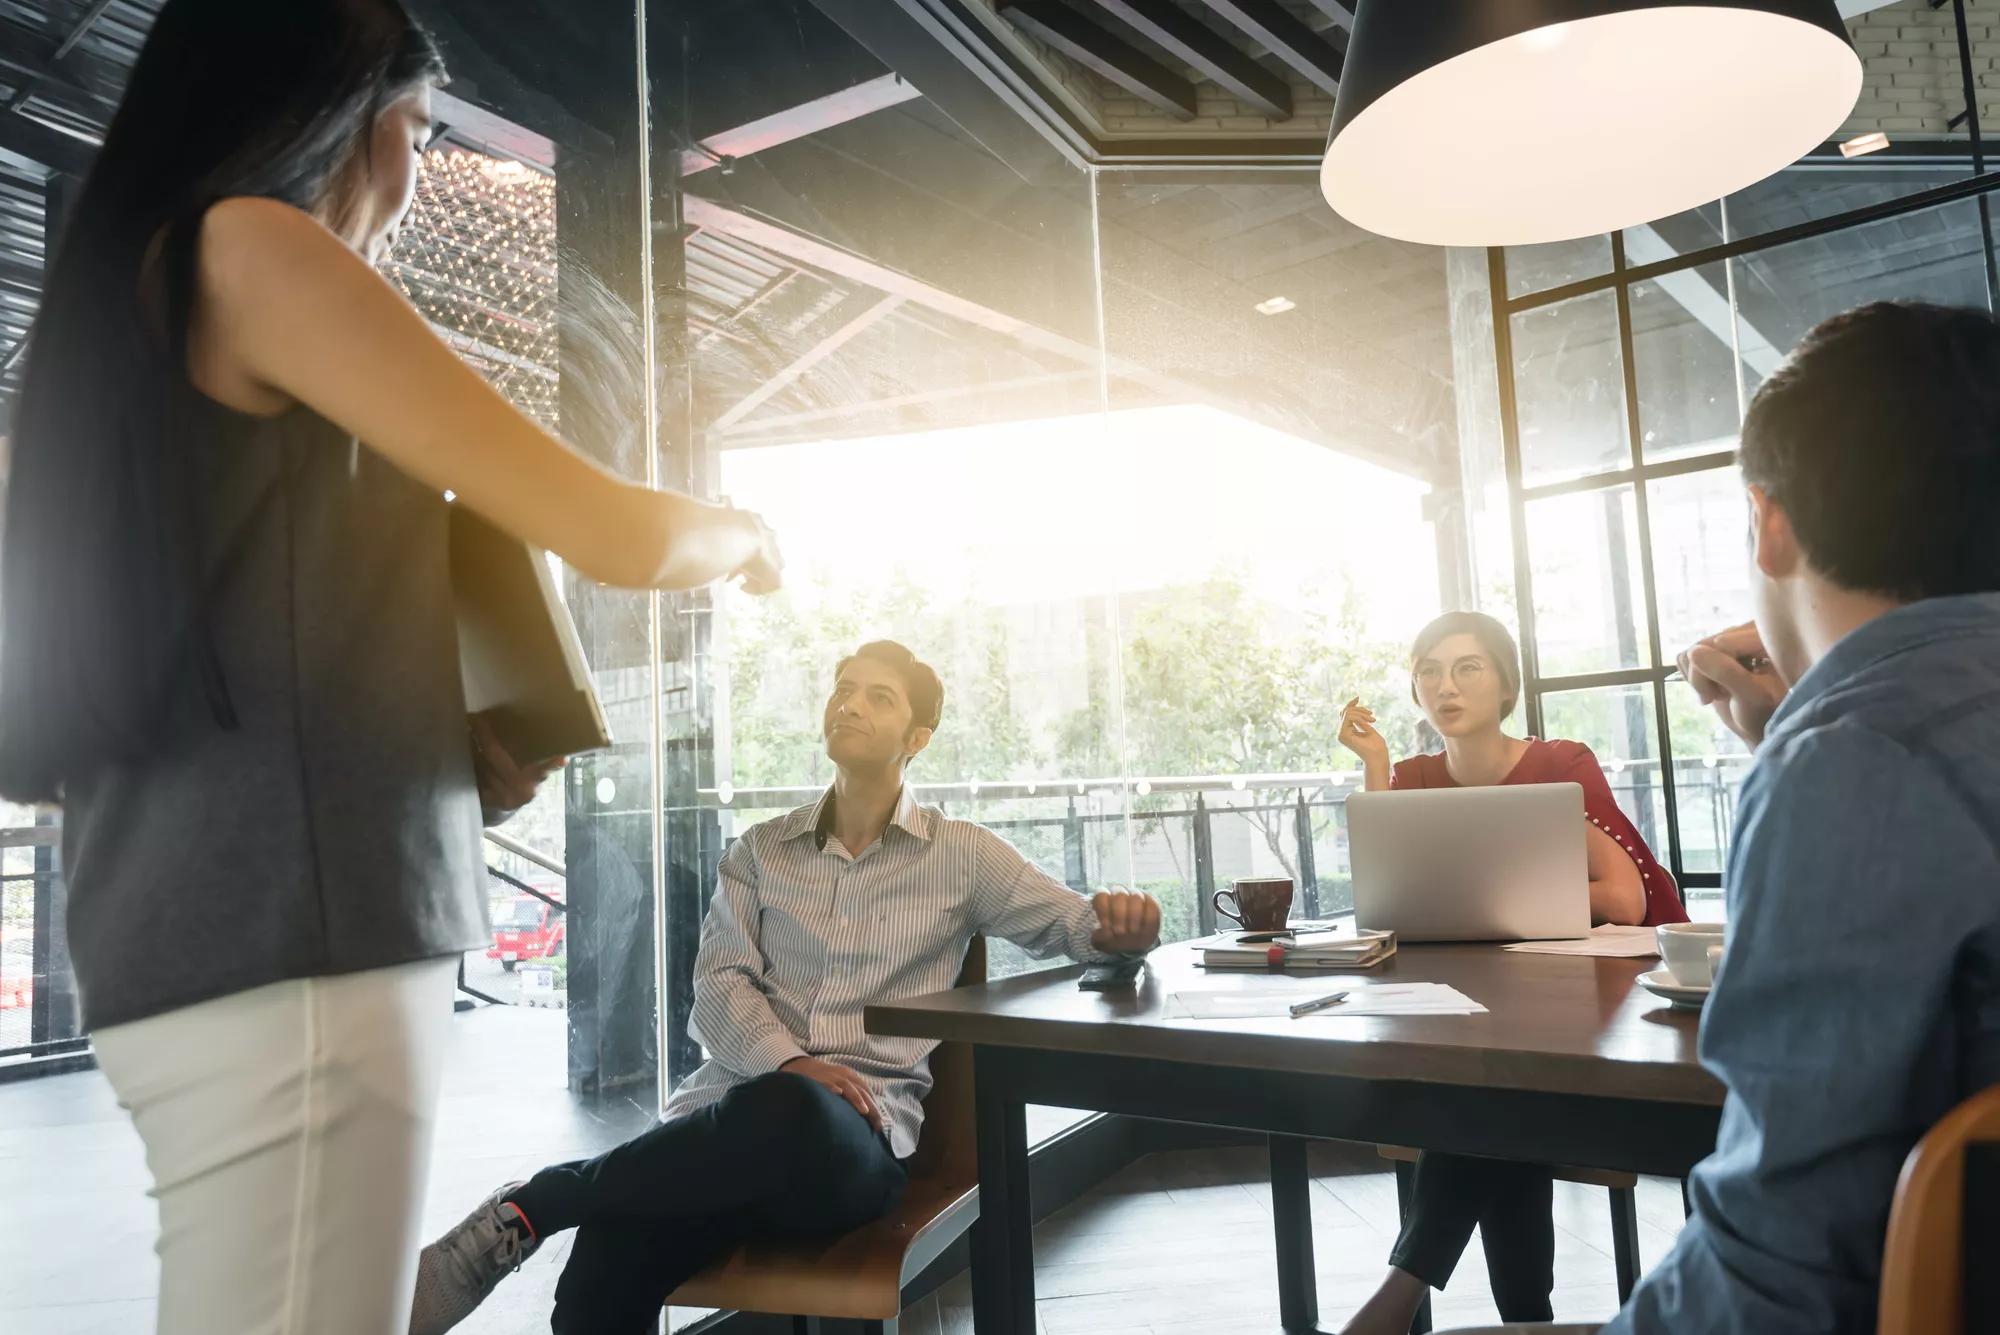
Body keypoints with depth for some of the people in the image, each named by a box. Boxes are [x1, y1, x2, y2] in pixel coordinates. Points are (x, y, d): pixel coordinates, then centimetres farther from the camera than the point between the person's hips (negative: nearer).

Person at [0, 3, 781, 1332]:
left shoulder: (136, 282, 22)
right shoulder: (248, 246, -5)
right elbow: (609, 532, -10)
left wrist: (446, 745, 13)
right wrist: (746, 532, 11)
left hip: (211, 933, 9)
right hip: (286, 944, -9)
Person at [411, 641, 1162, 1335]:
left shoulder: (961, 856, 10)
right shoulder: (761, 851, 15)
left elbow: (1080, 927, 11)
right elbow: (718, 986, 5)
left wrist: (1120, 927, -14)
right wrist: (789, 1063, -15)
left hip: (861, 1131, -1)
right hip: (733, 1110, 2)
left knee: (785, 1114, -39)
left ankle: (523, 1211, -21)